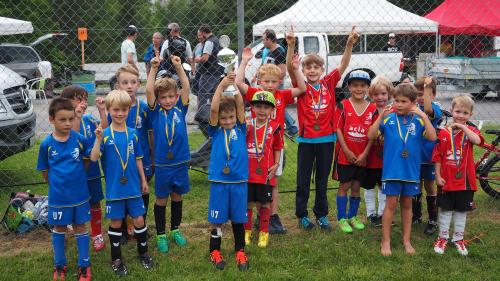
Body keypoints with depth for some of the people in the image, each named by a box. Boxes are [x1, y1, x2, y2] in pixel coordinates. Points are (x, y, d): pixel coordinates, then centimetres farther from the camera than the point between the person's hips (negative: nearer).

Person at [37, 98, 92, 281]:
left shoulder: (79, 139, -10)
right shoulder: (46, 144, -10)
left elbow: (87, 160, 5)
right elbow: (45, 171, 2)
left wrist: (76, 178, 2)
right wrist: (57, 185, 5)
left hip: (80, 194, 0)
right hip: (58, 196, 0)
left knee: (80, 227, 11)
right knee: (59, 229, 15)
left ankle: (84, 266, 23)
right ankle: (59, 265, 31)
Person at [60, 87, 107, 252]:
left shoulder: (88, 119, 0)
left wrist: (102, 110, -20)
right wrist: (77, 118, -38)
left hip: (92, 171, 4)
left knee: (95, 204, 14)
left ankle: (97, 235, 30)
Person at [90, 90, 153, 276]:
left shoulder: (133, 134, 1)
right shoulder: (105, 134, -8)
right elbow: (94, 158, -17)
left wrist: (143, 180, 13)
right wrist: (98, 139, -30)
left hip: (133, 187, 2)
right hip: (114, 189, -2)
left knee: (139, 220, 8)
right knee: (115, 223, 8)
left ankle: (143, 253, 29)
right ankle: (116, 259, 24)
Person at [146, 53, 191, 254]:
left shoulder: (180, 109, 1)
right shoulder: (155, 111, -3)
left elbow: (186, 88, -8)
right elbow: (149, 90, -15)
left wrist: (179, 67, -15)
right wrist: (154, 68, -20)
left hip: (180, 161, 2)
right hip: (162, 163, -2)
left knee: (177, 196, 16)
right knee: (161, 199, 9)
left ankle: (175, 229, 34)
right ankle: (160, 235, 22)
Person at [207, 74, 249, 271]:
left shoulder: (240, 129, 3)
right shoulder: (216, 130, 0)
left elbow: (240, 106, -8)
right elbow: (213, 109, -14)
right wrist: (221, 86, -22)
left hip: (239, 181, 1)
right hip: (219, 181, -1)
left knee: (238, 218, 11)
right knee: (217, 219, 7)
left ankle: (240, 251, 25)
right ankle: (215, 251, 23)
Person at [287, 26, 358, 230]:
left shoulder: (329, 83, 2)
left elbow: (344, 65, -6)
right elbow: (290, 67, -19)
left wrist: (350, 44, -21)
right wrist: (291, 45, -34)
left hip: (326, 138, 2)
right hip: (306, 139, -2)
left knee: (322, 179, 13)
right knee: (303, 179, 8)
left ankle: (322, 214, 26)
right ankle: (302, 215, 21)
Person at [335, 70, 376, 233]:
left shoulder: (372, 109, 2)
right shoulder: (343, 106, -4)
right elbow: (338, 129, -6)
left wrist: (364, 154, -7)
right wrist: (347, 151, -11)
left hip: (362, 156, 3)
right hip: (346, 155, -2)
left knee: (356, 186, 12)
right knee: (344, 186, 3)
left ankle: (353, 216, 26)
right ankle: (342, 218, 12)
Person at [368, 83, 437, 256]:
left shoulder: (418, 121, -2)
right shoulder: (388, 119, -4)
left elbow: (432, 137, -15)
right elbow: (371, 135, -11)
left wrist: (423, 116, -22)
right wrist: (381, 117, -20)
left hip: (411, 170, 2)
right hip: (392, 169, -2)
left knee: (407, 204, 15)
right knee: (391, 204, 3)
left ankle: (406, 240, 27)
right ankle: (386, 241, 14)